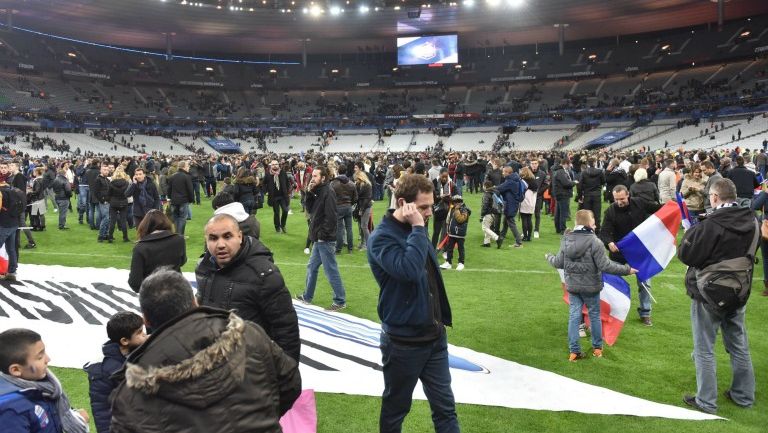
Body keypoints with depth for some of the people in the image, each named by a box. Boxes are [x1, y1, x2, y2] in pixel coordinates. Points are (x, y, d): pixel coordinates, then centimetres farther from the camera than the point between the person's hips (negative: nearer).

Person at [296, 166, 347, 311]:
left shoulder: (328, 192, -17)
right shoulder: (318, 191, 12)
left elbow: (330, 216, -22)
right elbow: (310, 209, 9)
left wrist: (322, 234, -18)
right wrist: (309, 193, -2)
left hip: (325, 239, -10)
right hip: (319, 239, 10)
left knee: (331, 271, -2)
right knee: (312, 267, 18)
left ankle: (340, 301, 7)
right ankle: (307, 297, 31)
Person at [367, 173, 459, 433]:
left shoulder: (415, 231, 6)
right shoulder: (382, 237, -18)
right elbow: (409, 270, -36)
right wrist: (418, 228, -27)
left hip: (434, 334, 7)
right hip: (403, 340, -7)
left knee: (445, 407, 12)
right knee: (396, 408, 13)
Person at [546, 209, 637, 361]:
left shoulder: (566, 240, -4)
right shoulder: (594, 242, -19)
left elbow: (559, 263, 3)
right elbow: (605, 265, -20)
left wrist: (549, 257, 25)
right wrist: (626, 269, -10)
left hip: (572, 286, 3)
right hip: (591, 286, -3)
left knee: (574, 316, 8)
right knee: (594, 316, 15)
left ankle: (574, 351, 8)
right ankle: (597, 348, 28)